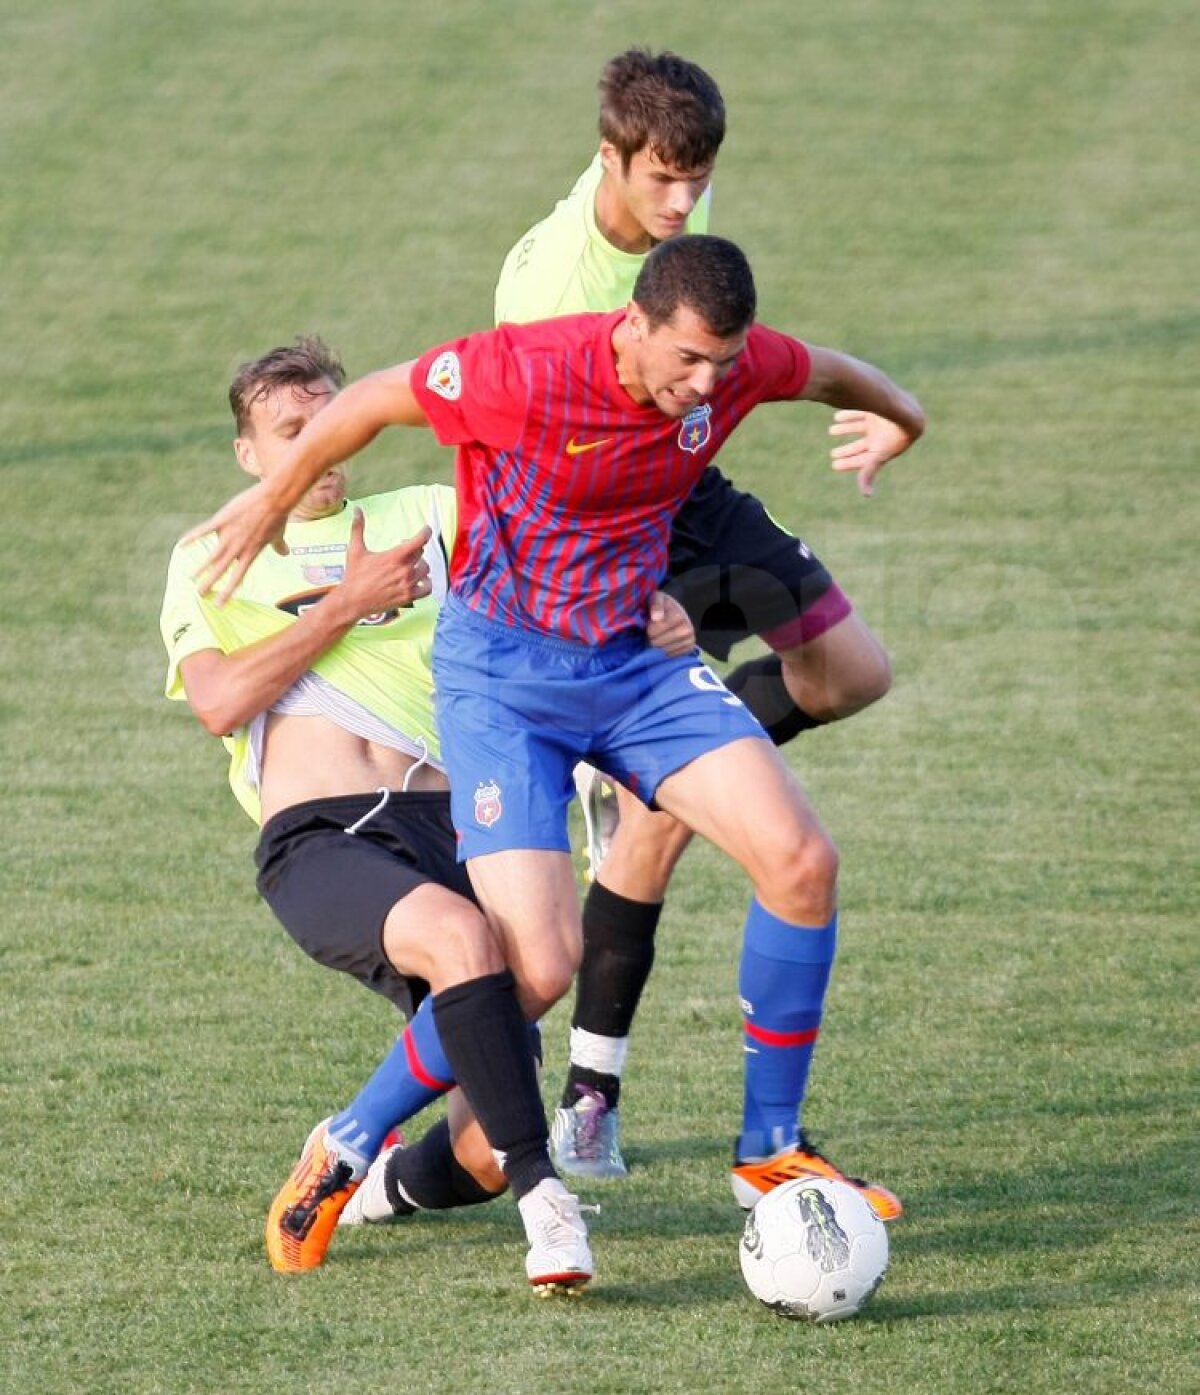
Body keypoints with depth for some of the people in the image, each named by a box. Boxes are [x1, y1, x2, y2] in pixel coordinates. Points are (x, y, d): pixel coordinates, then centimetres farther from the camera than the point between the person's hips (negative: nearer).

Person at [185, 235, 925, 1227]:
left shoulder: (737, 364, -12)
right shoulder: (524, 374, -27)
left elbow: (822, 372, 15)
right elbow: (371, 402, -9)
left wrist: (895, 417, 34)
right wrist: (274, 501, 6)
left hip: (637, 658, 5)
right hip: (502, 671, -5)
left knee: (801, 859, -11)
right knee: (540, 964, -18)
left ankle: (770, 1151, 4)